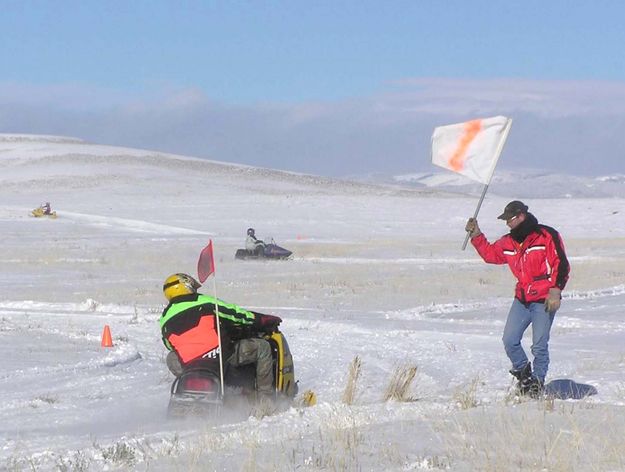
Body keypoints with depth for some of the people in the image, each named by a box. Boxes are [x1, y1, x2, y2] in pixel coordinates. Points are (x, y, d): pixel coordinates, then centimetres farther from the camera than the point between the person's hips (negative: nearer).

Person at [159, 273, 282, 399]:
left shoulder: (164, 320, 12)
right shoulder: (205, 302, 2)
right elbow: (234, 314, 3)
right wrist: (265, 320, 13)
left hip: (189, 365, 4)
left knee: (171, 358, 36)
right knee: (262, 347, 7)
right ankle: (266, 396, 2)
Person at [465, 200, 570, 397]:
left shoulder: (547, 236, -10)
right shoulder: (509, 242, 10)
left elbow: (561, 265, -12)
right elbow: (490, 253, 26)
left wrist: (555, 291, -18)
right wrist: (476, 236, 15)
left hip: (544, 301, -6)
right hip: (522, 300, 6)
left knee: (539, 346, -5)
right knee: (509, 341, -1)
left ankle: (537, 382, 10)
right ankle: (523, 374, 19)